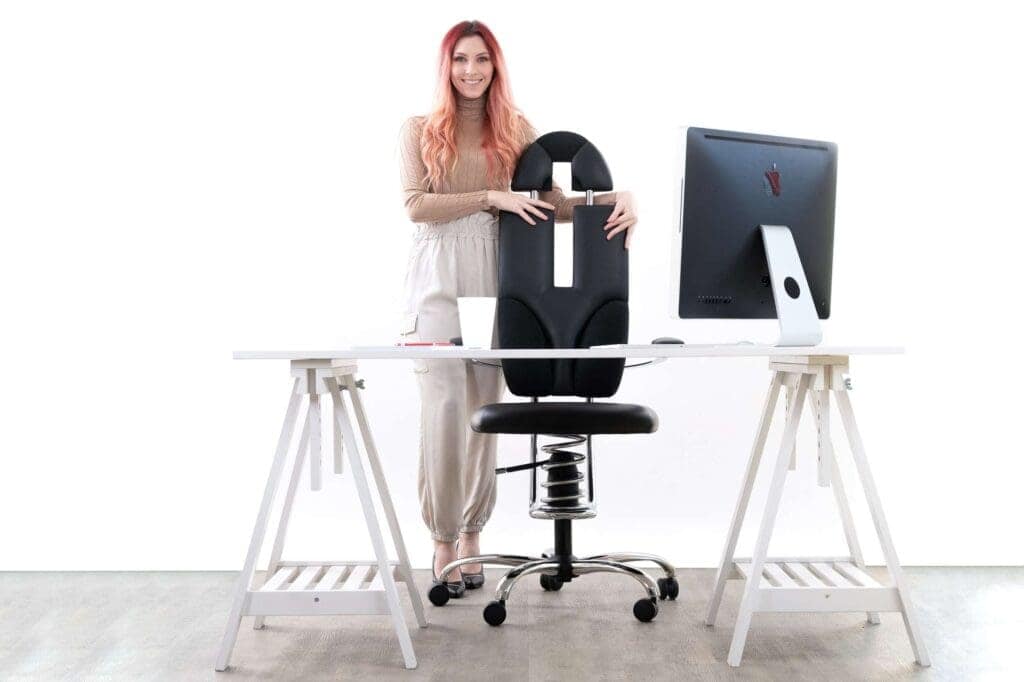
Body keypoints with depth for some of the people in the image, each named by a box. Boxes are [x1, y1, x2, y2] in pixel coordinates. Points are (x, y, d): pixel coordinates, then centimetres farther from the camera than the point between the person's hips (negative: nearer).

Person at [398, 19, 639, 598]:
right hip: (438, 278, -1)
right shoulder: (420, 131, 9)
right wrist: (492, 197, -14)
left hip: (495, 278, 1)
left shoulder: (517, 130, 12)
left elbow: (556, 205, 6)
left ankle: (472, 534, 15)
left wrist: (618, 197, -11)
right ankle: (444, 539, 5)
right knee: (444, 409, -7)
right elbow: (417, 205, -4)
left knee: (485, 408, 2)